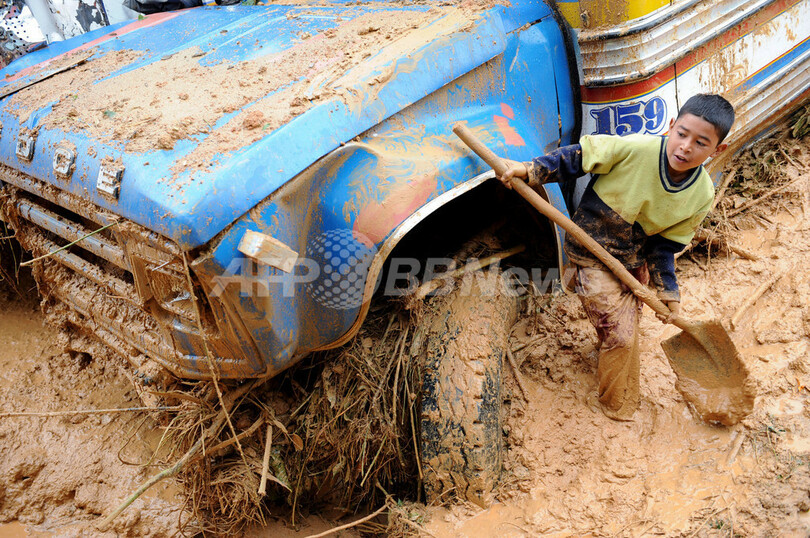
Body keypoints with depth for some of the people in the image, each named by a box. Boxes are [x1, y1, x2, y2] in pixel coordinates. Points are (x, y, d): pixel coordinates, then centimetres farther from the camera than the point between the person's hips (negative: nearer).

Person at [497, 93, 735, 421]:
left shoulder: (702, 196, -12)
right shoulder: (636, 149, -28)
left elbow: (666, 244, -1)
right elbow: (576, 159, -19)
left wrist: (667, 294, -2)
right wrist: (531, 170, -27)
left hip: (633, 262, 5)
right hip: (592, 256, -5)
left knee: (626, 326, 22)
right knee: (620, 335, -4)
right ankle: (619, 413, 18)